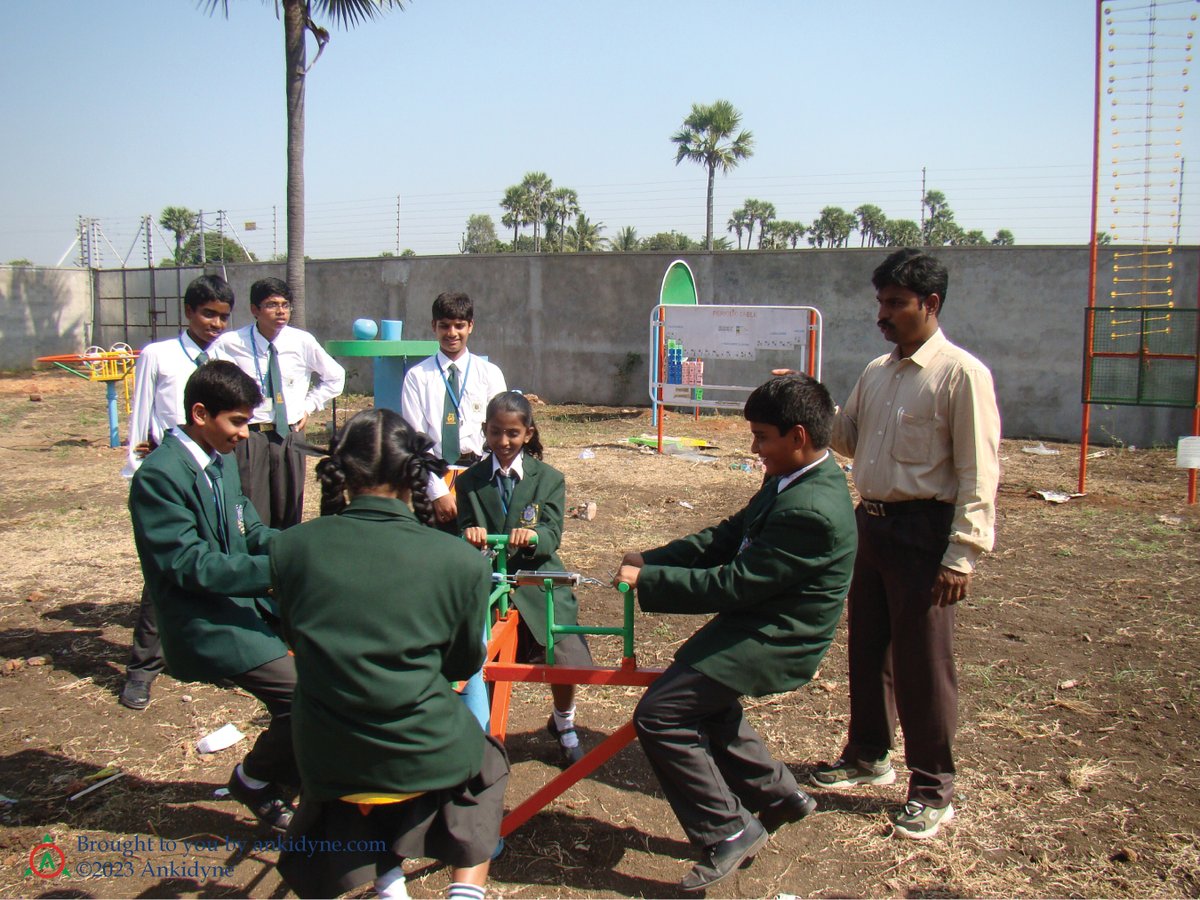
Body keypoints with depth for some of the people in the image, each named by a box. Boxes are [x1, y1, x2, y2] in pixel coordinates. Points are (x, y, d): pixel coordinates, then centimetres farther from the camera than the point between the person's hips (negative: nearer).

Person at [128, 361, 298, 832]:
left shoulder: (222, 460, 10)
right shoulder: (159, 475, -17)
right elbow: (191, 565, -22)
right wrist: (278, 568, -26)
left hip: (245, 603, 9)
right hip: (204, 625, -9)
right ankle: (254, 780, 10)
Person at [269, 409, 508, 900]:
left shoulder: (289, 548, -9)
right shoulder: (461, 561, -14)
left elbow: (295, 639, 8)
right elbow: (465, 662, 1)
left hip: (326, 763, 2)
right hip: (428, 754, -2)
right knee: (486, 762, 31)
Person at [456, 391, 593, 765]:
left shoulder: (549, 479, 3)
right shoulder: (469, 482, 7)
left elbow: (552, 536, -6)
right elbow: (463, 534, 2)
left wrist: (532, 536, -29)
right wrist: (470, 535, -22)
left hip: (538, 585, -1)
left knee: (565, 663, -9)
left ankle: (563, 723, 24)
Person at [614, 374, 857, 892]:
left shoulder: (811, 510, -29)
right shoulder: (791, 480, 3)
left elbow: (733, 585, -27)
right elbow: (729, 535, 7)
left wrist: (648, 580, -20)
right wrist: (651, 559, -2)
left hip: (774, 642, -11)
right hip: (759, 622, 11)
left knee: (659, 714, -12)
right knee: (693, 695, 28)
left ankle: (728, 831, 3)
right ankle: (776, 794, 37)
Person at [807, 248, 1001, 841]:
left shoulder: (961, 374, -12)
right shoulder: (876, 373, 11)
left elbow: (977, 473, -15)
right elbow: (848, 439, 19)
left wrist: (962, 555, -19)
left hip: (924, 531, -7)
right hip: (872, 522, 8)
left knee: (923, 663, 2)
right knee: (867, 648, 18)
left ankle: (932, 790, 18)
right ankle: (867, 757, 36)